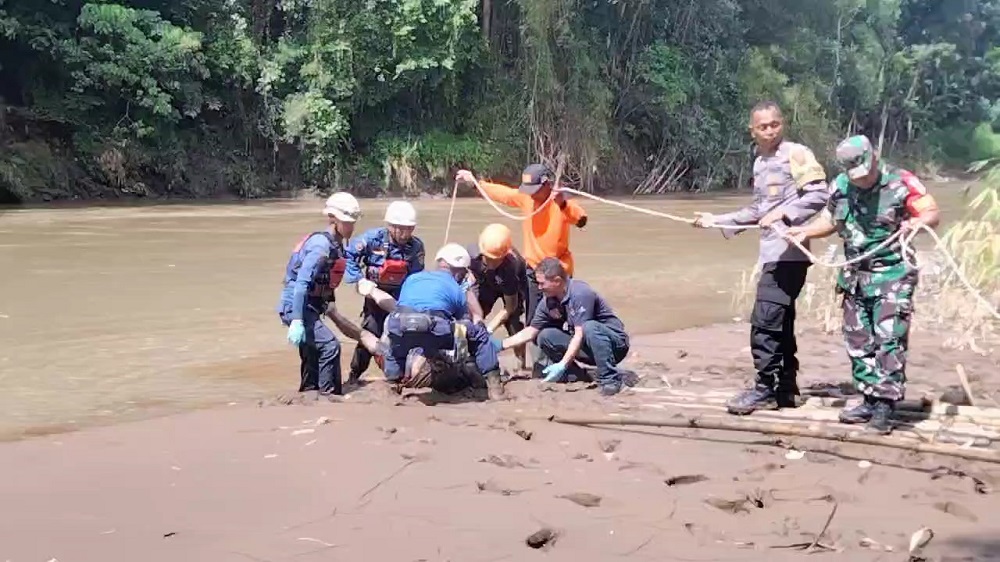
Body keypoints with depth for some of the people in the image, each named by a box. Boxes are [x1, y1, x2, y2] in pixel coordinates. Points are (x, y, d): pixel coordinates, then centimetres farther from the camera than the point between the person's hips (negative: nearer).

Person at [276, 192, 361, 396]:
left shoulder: (335, 246, 8)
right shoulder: (321, 245, -20)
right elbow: (302, 283, -26)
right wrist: (297, 320, -31)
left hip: (309, 307, 10)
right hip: (296, 307, -10)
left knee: (313, 356, 15)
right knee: (329, 346, -17)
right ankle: (329, 395, -12)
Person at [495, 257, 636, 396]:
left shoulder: (580, 293, -24)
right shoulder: (549, 303, -2)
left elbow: (580, 334, -29)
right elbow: (530, 332, 8)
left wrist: (562, 365, -35)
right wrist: (500, 345, 1)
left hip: (615, 343, -7)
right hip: (586, 347, 7)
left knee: (590, 327, -37)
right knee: (545, 336, -7)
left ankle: (610, 379, -25)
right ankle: (579, 376, -3)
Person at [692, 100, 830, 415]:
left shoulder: (796, 154, -6)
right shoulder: (760, 163, 17)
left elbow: (819, 194, -15)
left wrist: (782, 213, -22)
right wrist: (716, 221, 18)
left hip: (789, 252, -8)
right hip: (772, 253, 8)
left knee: (765, 320, -11)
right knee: (781, 321, 11)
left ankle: (765, 389, -5)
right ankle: (786, 389, 17)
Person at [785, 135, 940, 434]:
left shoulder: (900, 182, -13)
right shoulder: (840, 186, 2)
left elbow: (933, 213, -10)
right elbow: (831, 220, 17)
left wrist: (916, 222, -31)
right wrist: (806, 231, -1)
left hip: (893, 275, -6)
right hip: (856, 275, 6)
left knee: (889, 339, -11)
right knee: (858, 341, 10)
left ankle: (884, 407, -7)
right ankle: (869, 400, 20)